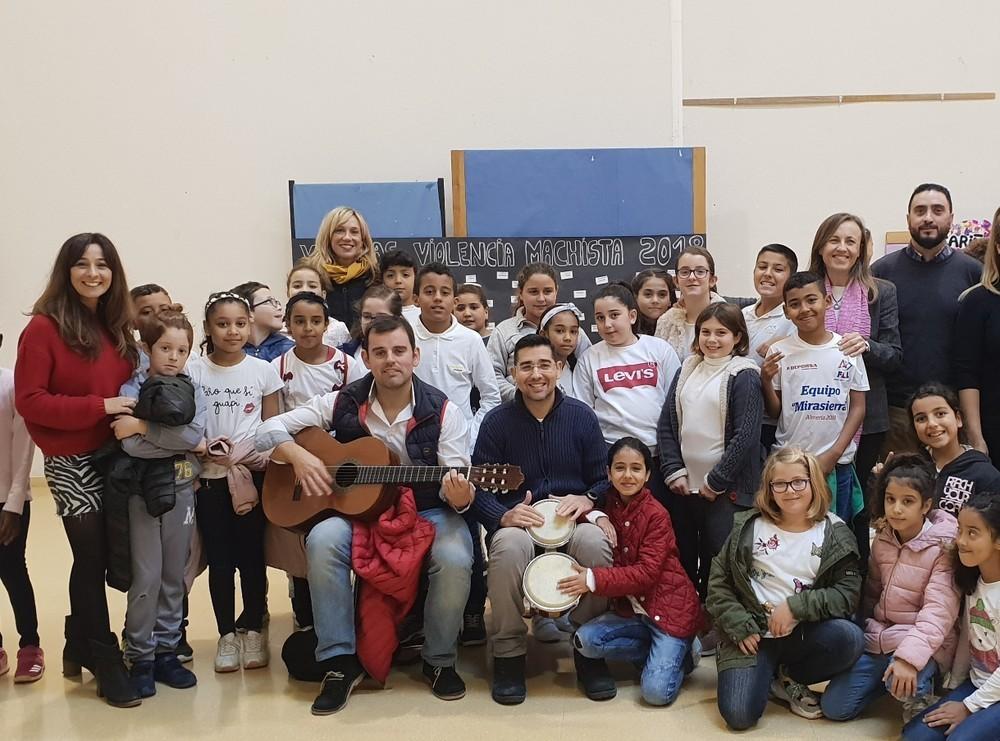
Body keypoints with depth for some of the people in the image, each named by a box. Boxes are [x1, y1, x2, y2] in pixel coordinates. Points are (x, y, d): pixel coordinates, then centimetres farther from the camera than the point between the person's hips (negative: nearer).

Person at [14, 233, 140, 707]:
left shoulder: (117, 327, 8)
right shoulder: (44, 328, -12)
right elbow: (29, 400, -15)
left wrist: (133, 414, -2)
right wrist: (99, 406, -20)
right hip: (71, 461, -6)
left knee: (97, 557, 13)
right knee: (92, 557, 1)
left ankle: (79, 647, 30)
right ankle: (106, 661, 14)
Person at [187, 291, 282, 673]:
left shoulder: (263, 371, 1)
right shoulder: (193, 371, 0)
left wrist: (257, 455, -10)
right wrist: (204, 448, -14)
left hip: (252, 473, 0)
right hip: (210, 477, 0)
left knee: (251, 556, 4)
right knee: (219, 559, 6)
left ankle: (253, 630, 19)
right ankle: (227, 633, 18)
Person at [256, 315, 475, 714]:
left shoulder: (443, 412, -6)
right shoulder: (344, 403, -1)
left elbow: (455, 487, -10)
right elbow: (270, 429, 2)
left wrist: (460, 495, -34)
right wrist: (298, 456, -18)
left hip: (426, 512, -1)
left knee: (455, 558, -31)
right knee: (322, 540, -30)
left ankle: (439, 661, -4)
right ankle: (340, 662, -15)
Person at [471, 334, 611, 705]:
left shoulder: (582, 416, 6)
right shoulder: (497, 421, 2)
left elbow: (603, 479, 9)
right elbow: (479, 487, -1)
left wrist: (587, 499, -14)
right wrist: (503, 516, -21)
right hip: (517, 521, -1)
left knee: (594, 543, -34)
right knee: (510, 546, -37)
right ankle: (508, 654, -14)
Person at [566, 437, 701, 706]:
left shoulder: (656, 515, -15)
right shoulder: (610, 505, 3)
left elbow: (647, 573, -20)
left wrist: (594, 579, -26)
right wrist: (597, 516, -14)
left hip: (670, 607, -6)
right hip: (632, 609, 6)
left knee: (656, 692, -20)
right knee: (584, 641, -19)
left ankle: (682, 651, 12)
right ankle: (663, 652, -1)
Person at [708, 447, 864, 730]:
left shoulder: (835, 534, -1)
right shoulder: (748, 527, 0)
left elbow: (848, 593, -9)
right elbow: (718, 582, 3)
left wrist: (797, 606, -19)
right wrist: (739, 626, -9)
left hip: (804, 634, 1)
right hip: (753, 634, -1)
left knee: (851, 638, -30)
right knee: (738, 716, -21)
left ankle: (789, 680, -1)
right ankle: (768, 676, 15)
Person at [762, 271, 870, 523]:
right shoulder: (779, 351, -1)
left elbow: (858, 407, 3)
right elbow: (774, 412, 3)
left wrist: (833, 454, -6)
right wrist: (766, 381, -15)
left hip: (836, 464, 1)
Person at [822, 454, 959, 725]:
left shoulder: (944, 547, -14)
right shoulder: (882, 540, 5)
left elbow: (939, 611, -22)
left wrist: (909, 656, -33)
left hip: (923, 643, -5)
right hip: (877, 638, 5)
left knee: (903, 683, -37)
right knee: (834, 707, -4)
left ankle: (918, 693, -1)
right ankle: (884, 679, 19)